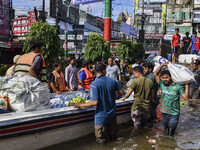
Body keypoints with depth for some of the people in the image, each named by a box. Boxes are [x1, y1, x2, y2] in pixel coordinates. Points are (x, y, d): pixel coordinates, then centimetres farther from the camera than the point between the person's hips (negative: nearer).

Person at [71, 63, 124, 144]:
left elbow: (95, 102, -24)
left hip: (101, 117, -5)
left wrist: (80, 105, -13)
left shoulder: (94, 84, -19)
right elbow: (122, 92, 6)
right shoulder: (112, 81, -3)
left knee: (101, 141, 11)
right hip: (112, 114, 5)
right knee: (113, 137, 24)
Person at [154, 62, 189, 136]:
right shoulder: (162, 84, -1)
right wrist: (162, 64, -9)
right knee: (166, 127, 22)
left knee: (171, 132, 4)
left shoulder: (177, 86, -10)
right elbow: (155, 74, -3)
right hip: (164, 112, 3)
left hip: (174, 113, -3)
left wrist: (186, 86, -18)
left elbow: (185, 97, -13)